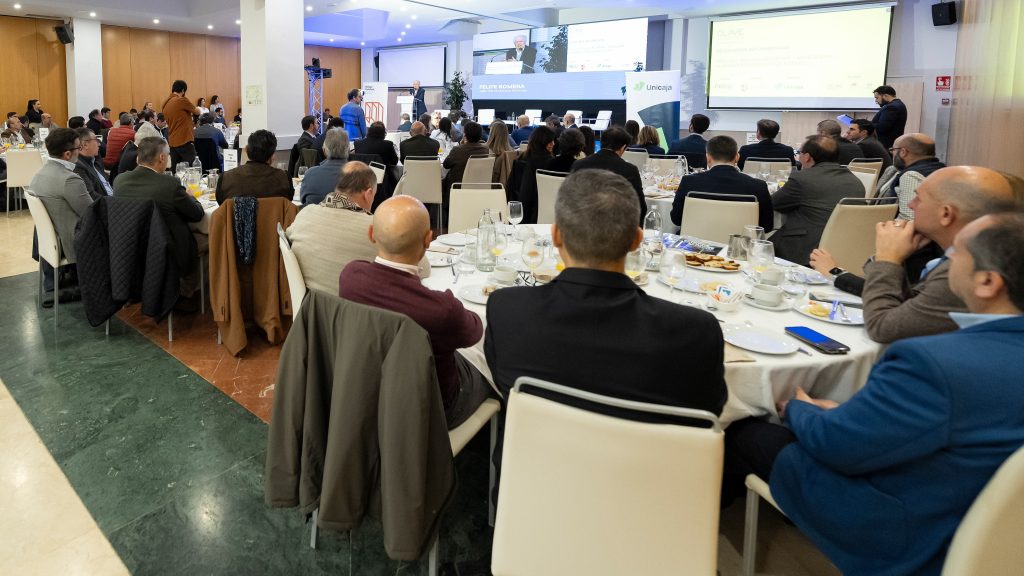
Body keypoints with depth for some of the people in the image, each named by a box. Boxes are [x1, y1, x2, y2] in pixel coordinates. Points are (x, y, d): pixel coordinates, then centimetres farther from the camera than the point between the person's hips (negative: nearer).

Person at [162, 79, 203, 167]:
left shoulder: (165, 103, 10)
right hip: (185, 142, -7)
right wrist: (200, 110, 23)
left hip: (172, 142, 7)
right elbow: (197, 111, 2)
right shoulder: (182, 100, -11)